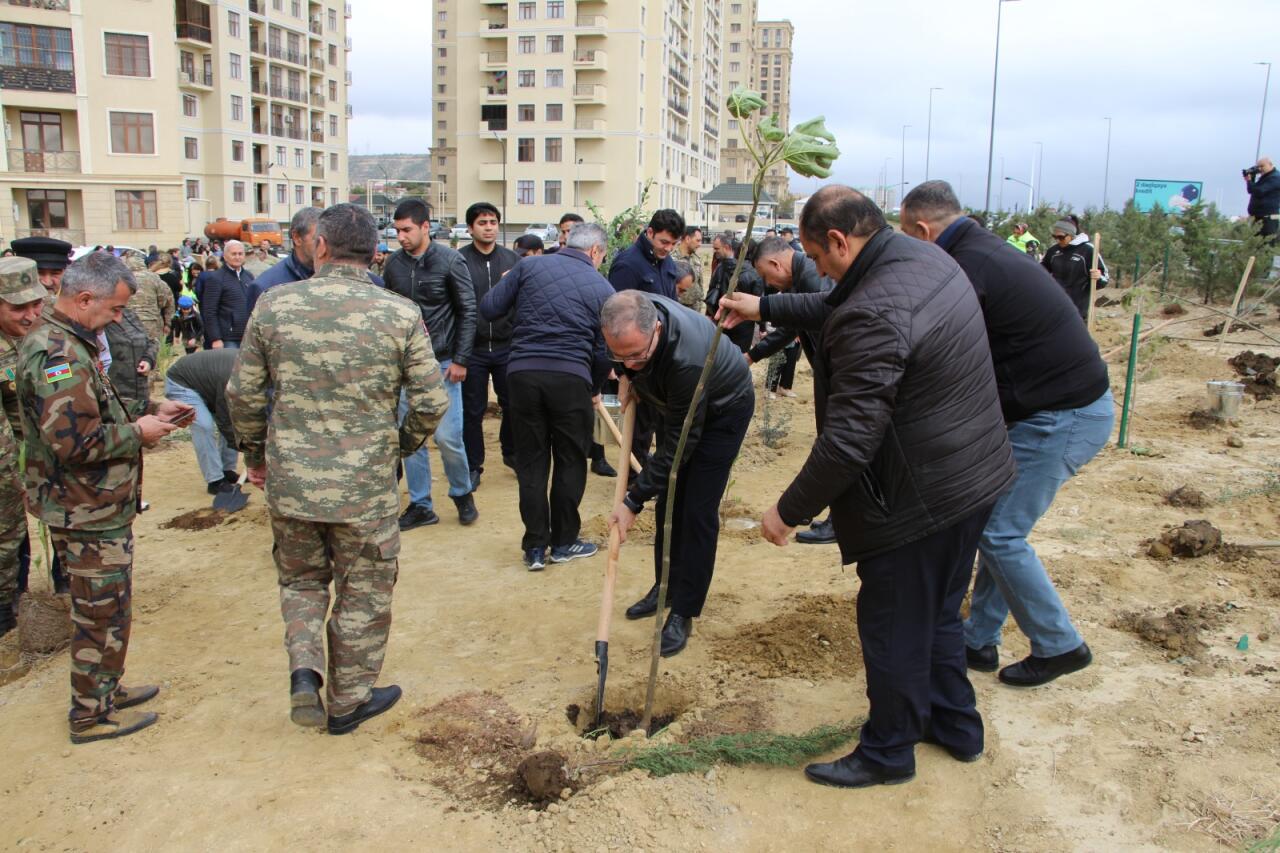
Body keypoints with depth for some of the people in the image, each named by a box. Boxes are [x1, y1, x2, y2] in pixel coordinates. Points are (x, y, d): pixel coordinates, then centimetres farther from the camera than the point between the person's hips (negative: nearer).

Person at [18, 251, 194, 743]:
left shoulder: (63, 343, 11)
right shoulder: (59, 356, -23)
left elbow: (91, 412, 21)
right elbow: (73, 441, -30)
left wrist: (149, 410, 7)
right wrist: (137, 434, -17)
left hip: (93, 505, 10)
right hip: (89, 513, -10)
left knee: (102, 609, 22)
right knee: (103, 613, 4)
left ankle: (104, 688, 38)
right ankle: (92, 715, 18)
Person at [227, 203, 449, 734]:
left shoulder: (275, 305, -5)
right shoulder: (400, 315, -9)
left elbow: (243, 394, 2)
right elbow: (431, 403, -8)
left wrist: (255, 454, 18)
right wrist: (402, 445, 12)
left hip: (289, 483, 2)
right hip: (365, 489, -2)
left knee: (301, 580, 26)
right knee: (363, 595, 16)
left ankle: (305, 669, 9)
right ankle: (348, 701, 29)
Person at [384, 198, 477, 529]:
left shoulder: (449, 261, -7)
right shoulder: (393, 264, 4)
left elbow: (467, 312, -5)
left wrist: (460, 360, -9)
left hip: (442, 363, -4)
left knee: (447, 436, -5)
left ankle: (462, 494, 20)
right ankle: (420, 505, 19)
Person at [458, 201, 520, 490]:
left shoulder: (513, 259, 5)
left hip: (507, 346, 2)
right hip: (472, 347, -2)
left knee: (512, 404, 13)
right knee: (473, 410, 7)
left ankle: (512, 452, 35)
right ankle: (473, 466, 21)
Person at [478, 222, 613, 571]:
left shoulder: (529, 266, 6)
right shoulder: (603, 289, 6)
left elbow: (488, 309, 3)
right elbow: (603, 352, 7)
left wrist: (515, 297, 24)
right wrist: (595, 388, 24)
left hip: (523, 372, 2)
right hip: (571, 377, -1)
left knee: (531, 461, 10)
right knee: (570, 462, 13)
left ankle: (535, 547, 15)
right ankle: (563, 542, 22)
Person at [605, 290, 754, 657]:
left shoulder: (687, 358, -45)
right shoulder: (631, 317, -27)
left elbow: (679, 443, -35)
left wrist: (634, 500, -31)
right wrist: (632, 381, -2)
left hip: (723, 409, -7)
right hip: (673, 405, 7)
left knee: (697, 511, -9)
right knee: (667, 499, 11)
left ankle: (683, 613, 2)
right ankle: (666, 586, 27)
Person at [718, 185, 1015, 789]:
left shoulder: (874, 315, -28)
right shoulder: (927, 258, 3)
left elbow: (848, 440, -28)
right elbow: (836, 311, 21)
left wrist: (789, 510, -17)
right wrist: (765, 307, 25)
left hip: (920, 500, -10)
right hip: (975, 475, 10)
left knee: (892, 630, 9)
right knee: (937, 613, 26)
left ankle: (888, 754, 28)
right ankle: (955, 724, 44)